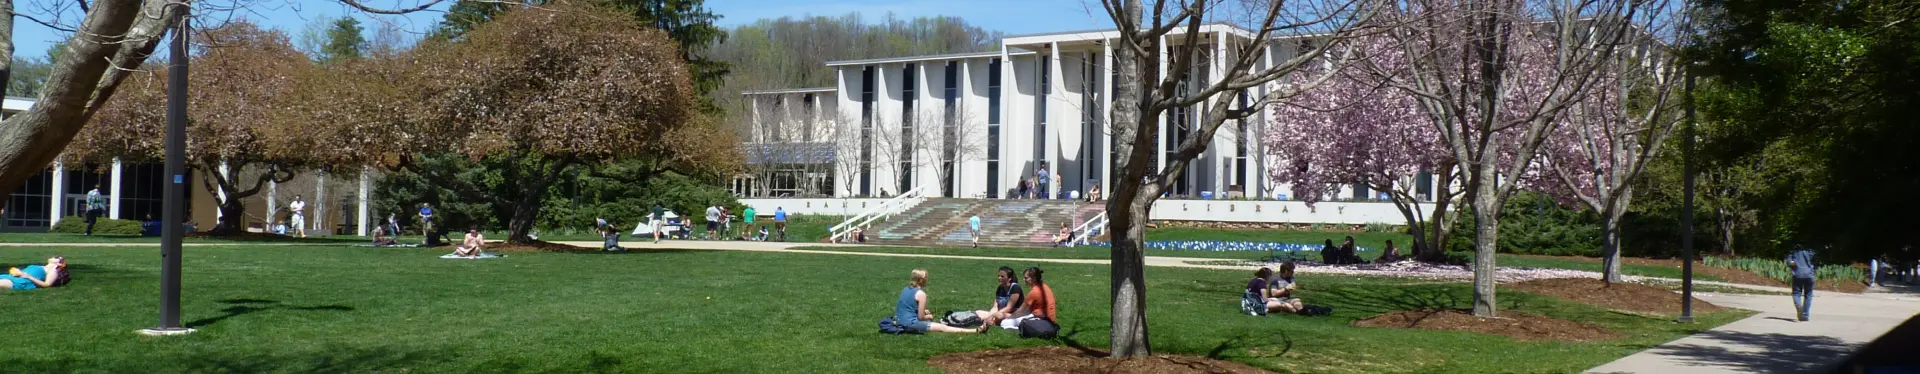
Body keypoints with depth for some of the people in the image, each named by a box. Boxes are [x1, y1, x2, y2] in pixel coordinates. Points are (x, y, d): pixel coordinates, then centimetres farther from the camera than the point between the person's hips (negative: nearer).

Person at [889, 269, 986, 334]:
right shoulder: (921, 294, -11)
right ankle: (977, 330, -7)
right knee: (943, 327, -7)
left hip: (900, 322, 7)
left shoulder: (906, 289, 13)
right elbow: (921, 317, -10)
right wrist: (929, 316, 12)